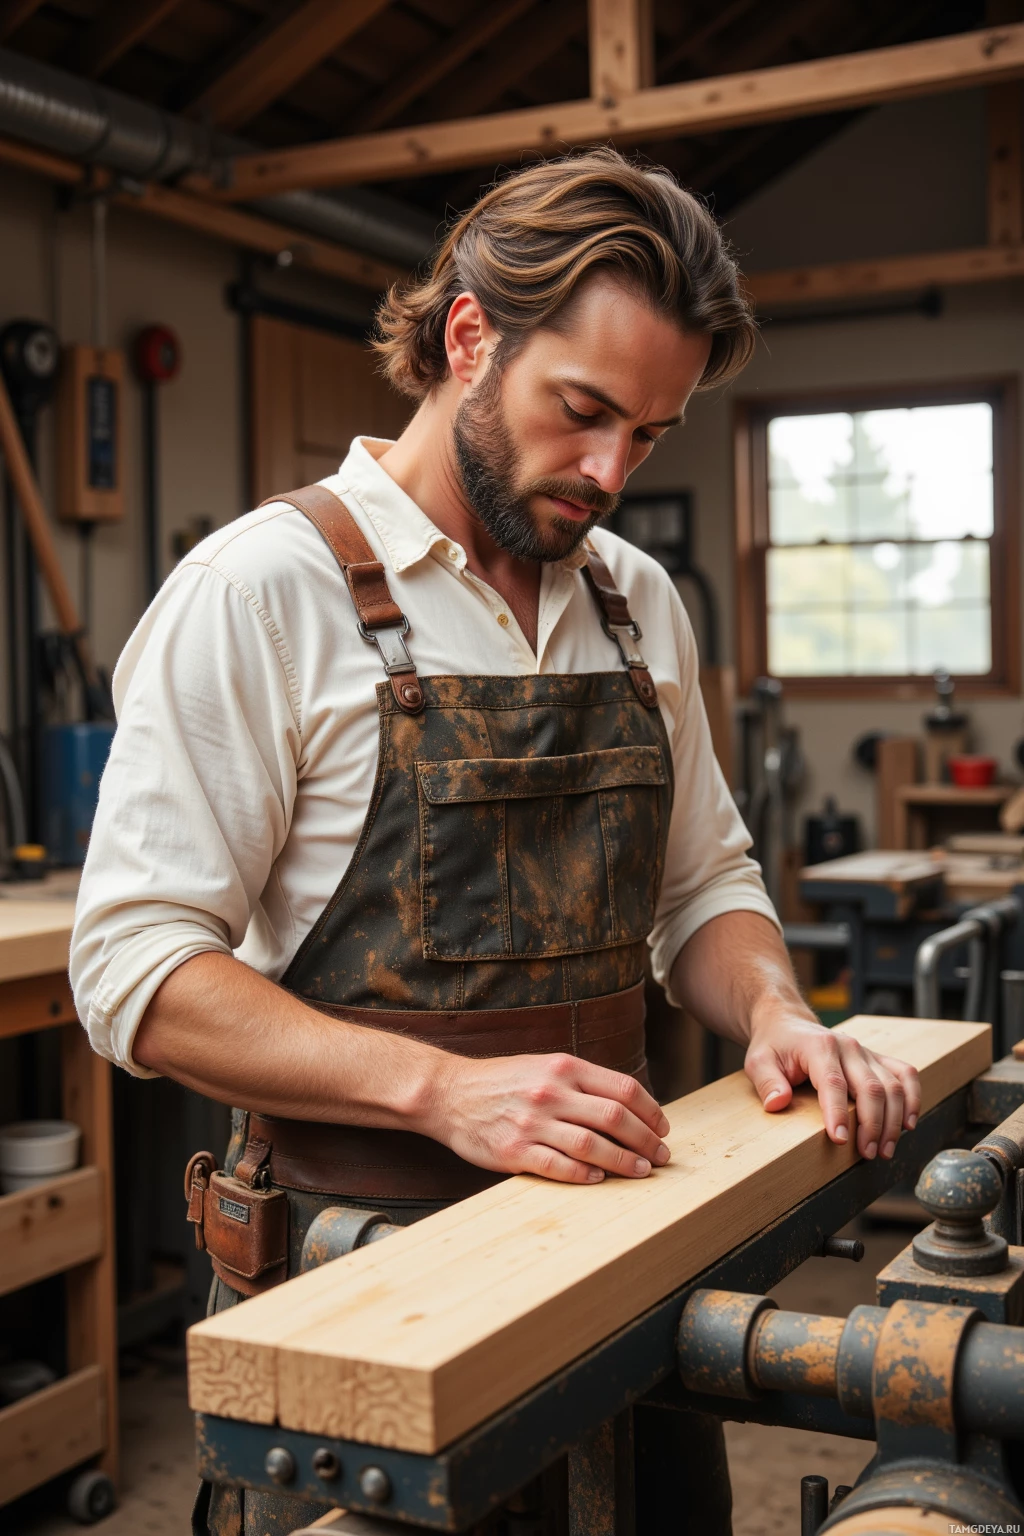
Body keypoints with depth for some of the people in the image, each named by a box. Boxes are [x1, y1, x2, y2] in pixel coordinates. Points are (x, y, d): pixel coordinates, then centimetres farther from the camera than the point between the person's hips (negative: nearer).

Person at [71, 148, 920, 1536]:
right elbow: (137, 968, -16)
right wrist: (446, 1087, -27)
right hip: (357, 1268, -6)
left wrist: (772, 1008, -7)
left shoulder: (641, 603, 7)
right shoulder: (264, 588, -13)